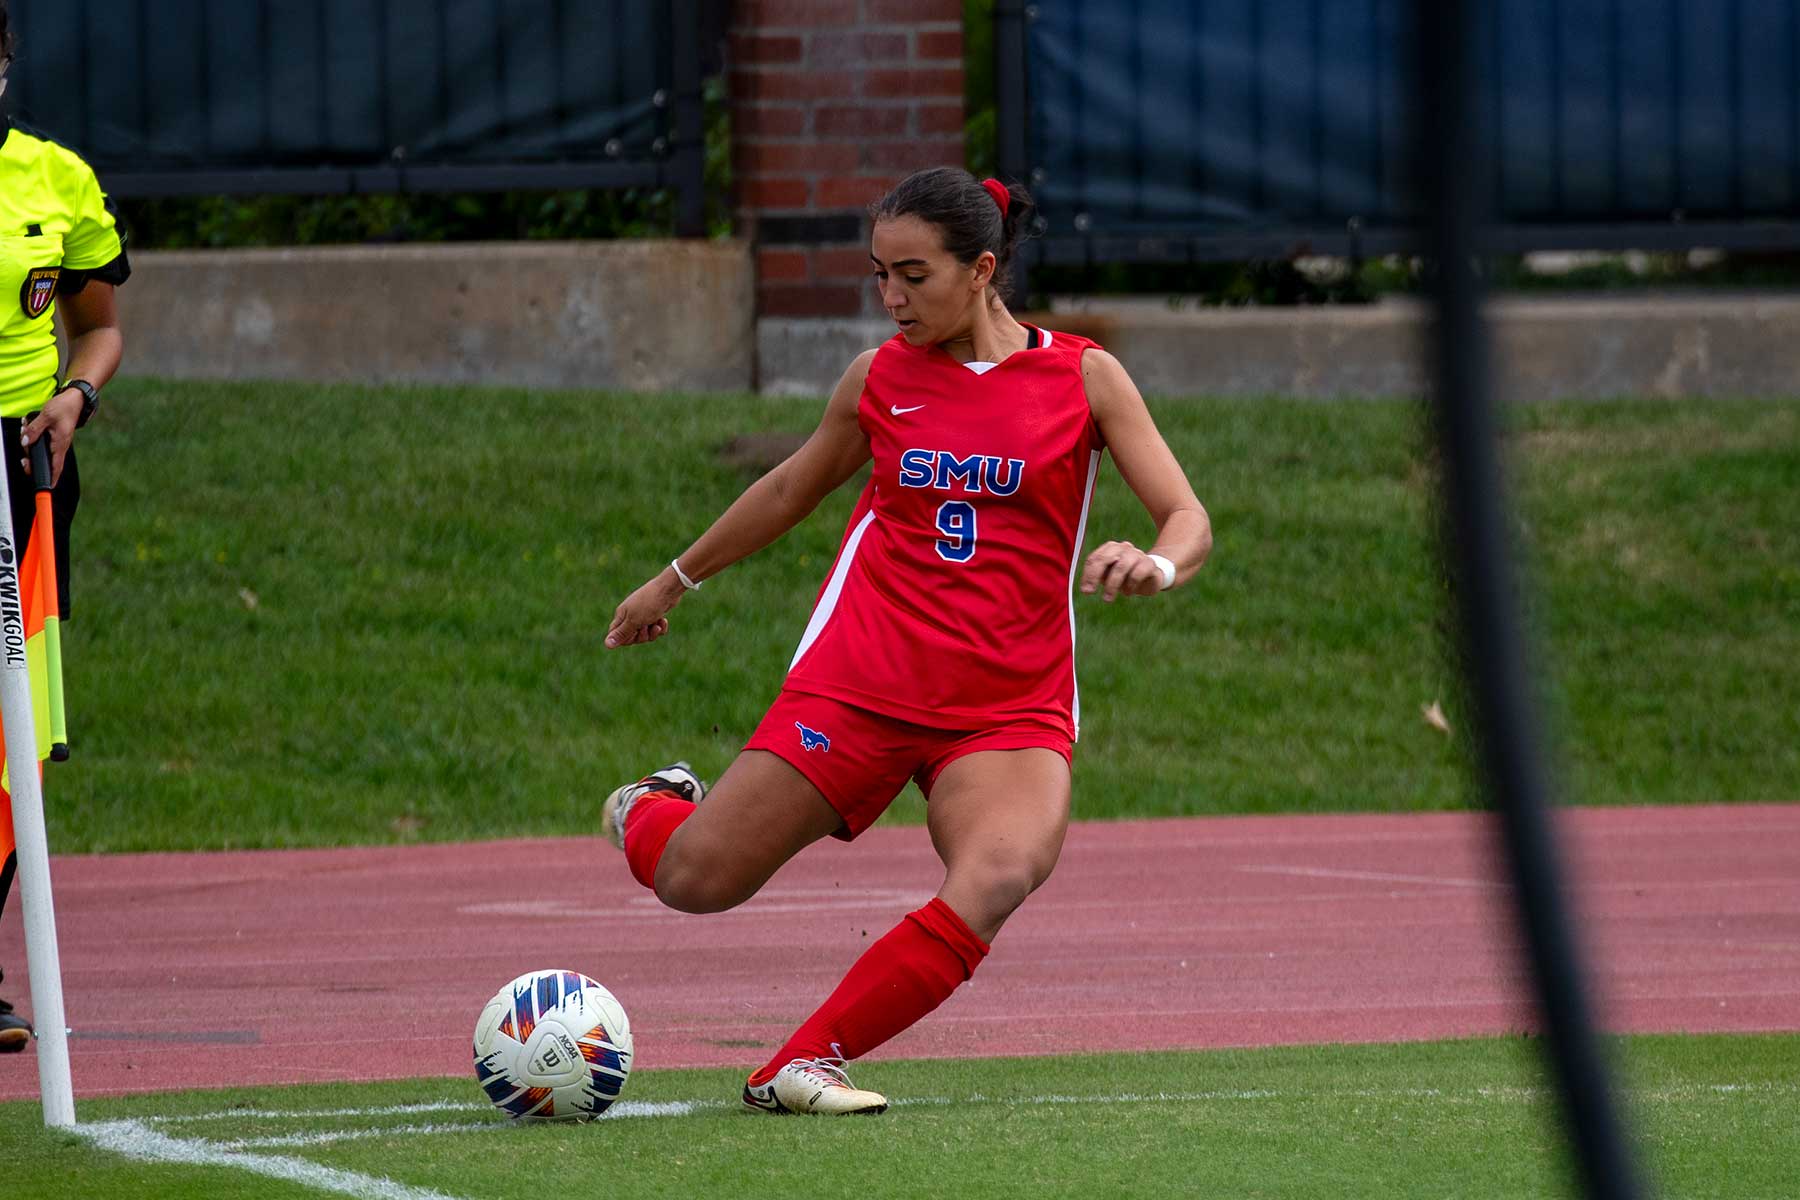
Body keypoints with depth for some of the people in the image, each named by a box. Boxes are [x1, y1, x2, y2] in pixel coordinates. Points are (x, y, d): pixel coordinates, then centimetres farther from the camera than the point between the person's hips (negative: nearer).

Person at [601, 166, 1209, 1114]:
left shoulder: (1082, 377, 1)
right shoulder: (880, 377, 7)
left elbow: (1188, 519, -2)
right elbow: (793, 488, 24)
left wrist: (1158, 565, -26)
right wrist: (676, 579, 33)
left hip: (1012, 706, -1)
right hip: (860, 679, 1)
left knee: (998, 877, -32)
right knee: (695, 882, -6)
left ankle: (800, 1066, -23)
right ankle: (654, 810, 32)